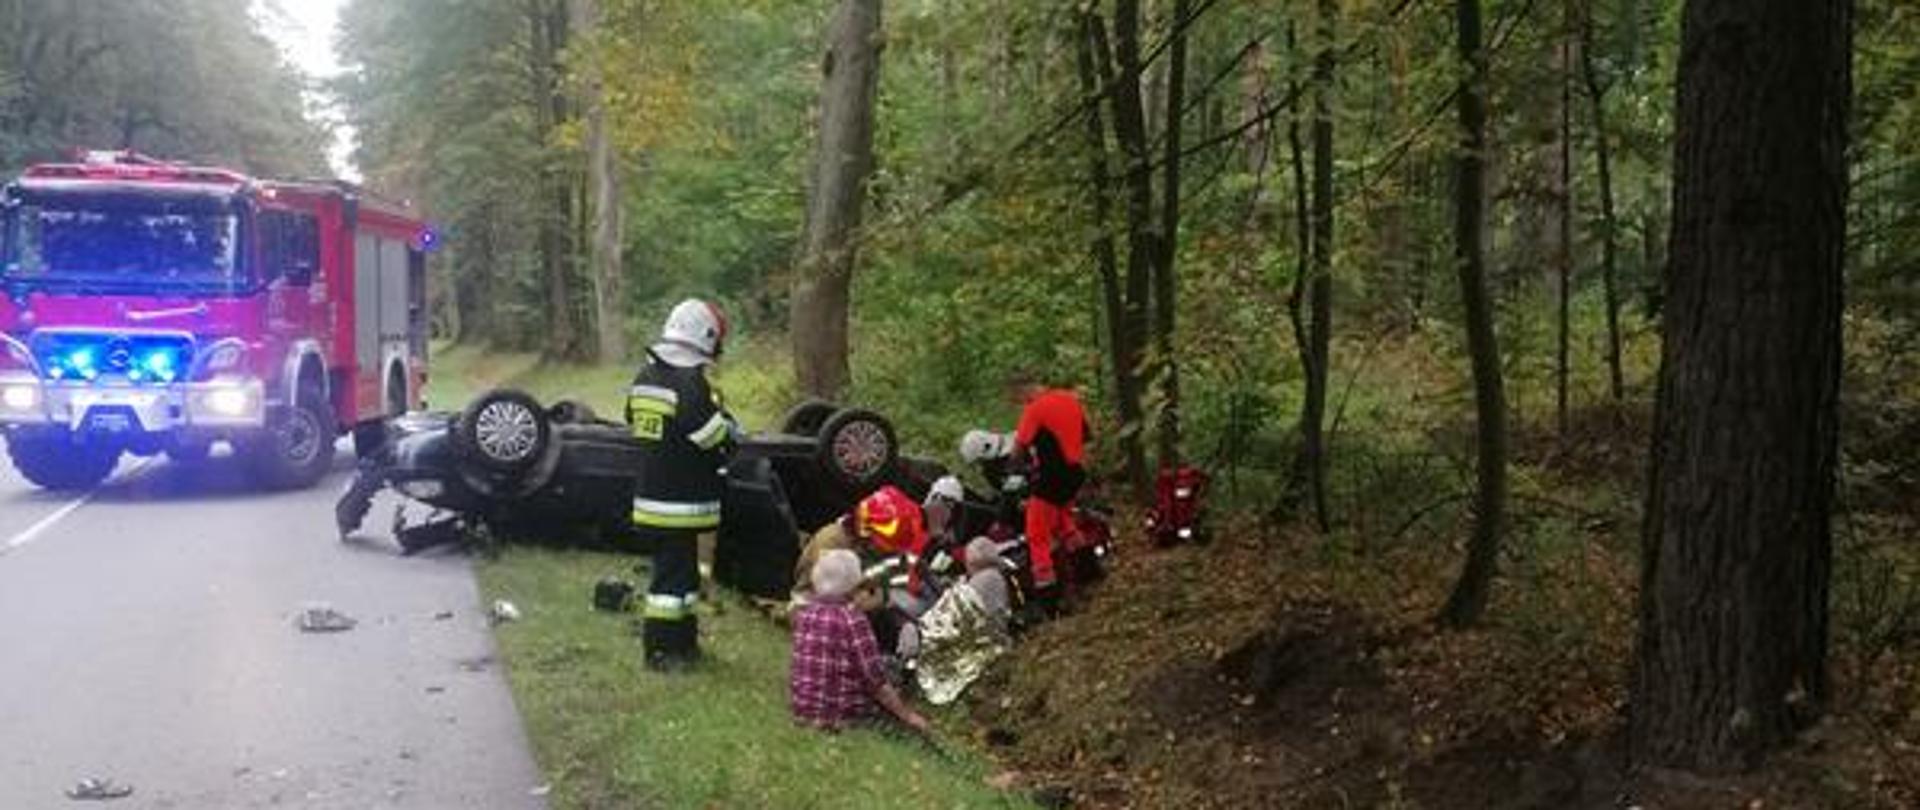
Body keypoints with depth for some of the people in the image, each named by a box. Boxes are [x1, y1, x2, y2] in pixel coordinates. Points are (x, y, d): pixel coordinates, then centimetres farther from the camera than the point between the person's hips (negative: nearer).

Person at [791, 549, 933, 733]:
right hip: (843, 714, -6)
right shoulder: (852, 620, -17)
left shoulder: (802, 614, 2)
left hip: (802, 710, 6)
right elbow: (875, 677, -19)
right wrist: (907, 715, -12)